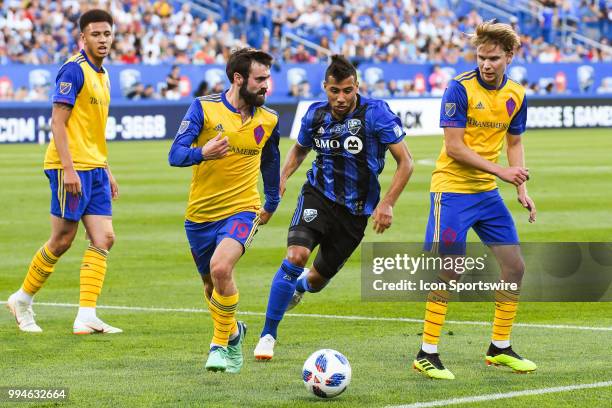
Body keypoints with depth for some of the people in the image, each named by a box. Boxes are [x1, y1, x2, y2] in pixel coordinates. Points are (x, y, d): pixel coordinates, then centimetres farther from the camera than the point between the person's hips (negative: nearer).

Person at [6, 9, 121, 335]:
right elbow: (58, 122, -16)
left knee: (103, 238, -2)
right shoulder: (74, 70, -11)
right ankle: (22, 299, 15)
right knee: (62, 240, -3)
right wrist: (68, 168, -22)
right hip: (71, 167, -8)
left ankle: (86, 317, -5)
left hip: (95, 168, 8)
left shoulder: (101, 75, 16)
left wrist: (106, 171, 23)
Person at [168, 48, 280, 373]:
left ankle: (221, 344, -12)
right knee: (211, 286, 14)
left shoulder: (268, 120, 1)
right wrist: (202, 154, -37)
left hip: (241, 211, -1)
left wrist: (272, 203, 26)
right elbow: (175, 155, -17)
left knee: (221, 267, -27)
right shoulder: (204, 108, -9)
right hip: (200, 214, 1)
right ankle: (233, 331, 46)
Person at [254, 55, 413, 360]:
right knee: (296, 255, -26)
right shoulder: (315, 115, -3)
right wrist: (280, 180, 1)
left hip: (356, 210, -1)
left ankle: (299, 285, 53)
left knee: (318, 279, 10)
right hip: (318, 195, 1)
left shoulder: (375, 112, -15)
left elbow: (405, 161, -12)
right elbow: (299, 150, 18)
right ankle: (268, 335, -14)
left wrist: (387, 204, -20)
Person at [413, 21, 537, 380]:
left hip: (488, 192, 6)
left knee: (515, 266, 6)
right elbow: (454, 148, -18)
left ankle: (500, 348, 19)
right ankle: (427, 354, 0)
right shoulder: (460, 88, -15)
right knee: (449, 271, -9)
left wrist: (522, 189, 5)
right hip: (452, 189, -6)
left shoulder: (516, 95, 3)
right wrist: (502, 171, -20)